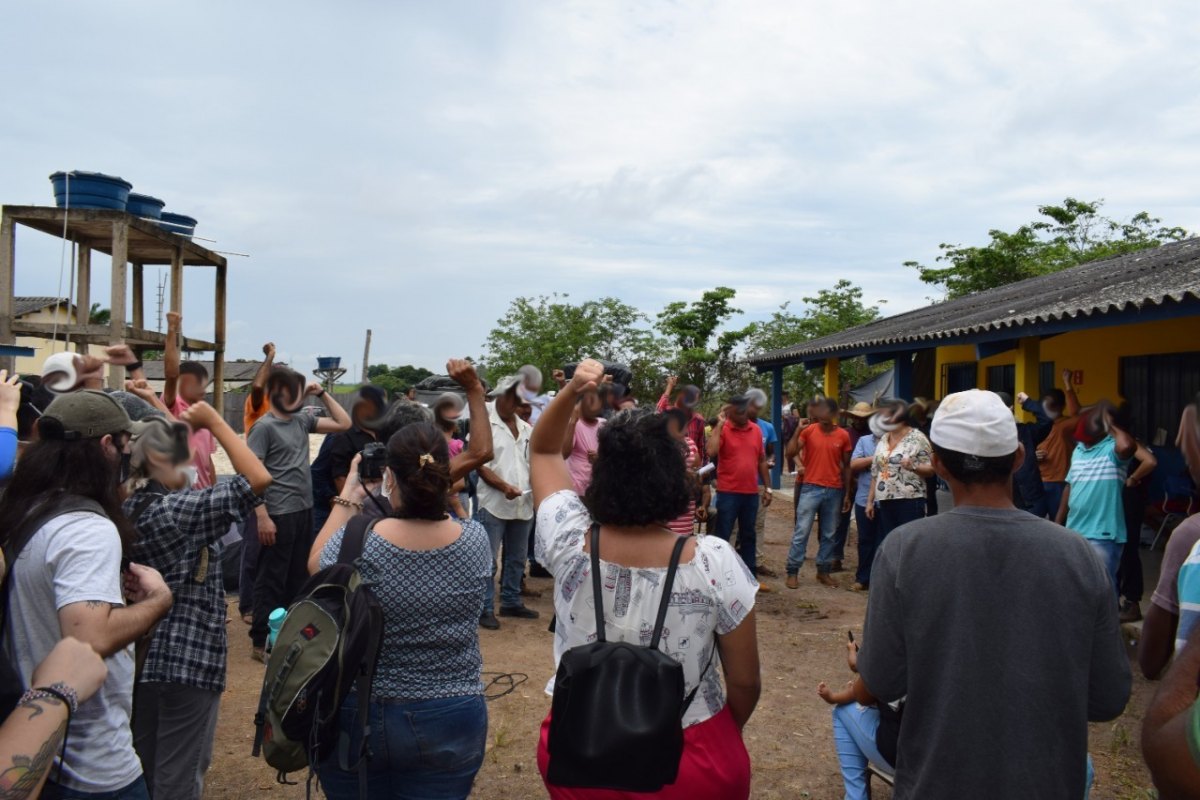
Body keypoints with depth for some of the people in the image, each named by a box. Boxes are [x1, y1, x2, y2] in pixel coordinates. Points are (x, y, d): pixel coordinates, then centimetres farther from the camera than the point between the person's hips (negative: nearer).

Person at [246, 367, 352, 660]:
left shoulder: (303, 421, 9)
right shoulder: (264, 427, -11)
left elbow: (344, 424, 15)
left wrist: (322, 394, 7)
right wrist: (263, 517, -19)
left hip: (304, 511, 8)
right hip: (279, 515, -7)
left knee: (296, 578, 16)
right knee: (272, 580, 1)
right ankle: (261, 642, 11)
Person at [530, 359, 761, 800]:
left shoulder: (570, 543, -17)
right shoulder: (714, 562, -23)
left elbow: (543, 451, 2)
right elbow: (745, 683, -10)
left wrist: (570, 390, -13)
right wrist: (724, 735, 9)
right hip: (691, 763, -1)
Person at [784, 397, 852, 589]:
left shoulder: (843, 435, 3)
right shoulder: (809, 430, -2)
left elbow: (846, 466, 9)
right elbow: (791, 451, -11)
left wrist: (847, 494, 8)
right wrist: (798, 430, -19)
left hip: (834, 491, 3)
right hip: (811, 488, -2)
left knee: (829, 534, 10)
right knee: (801, 532, -3)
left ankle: (823, 571, 20)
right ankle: (793, 572, 3)